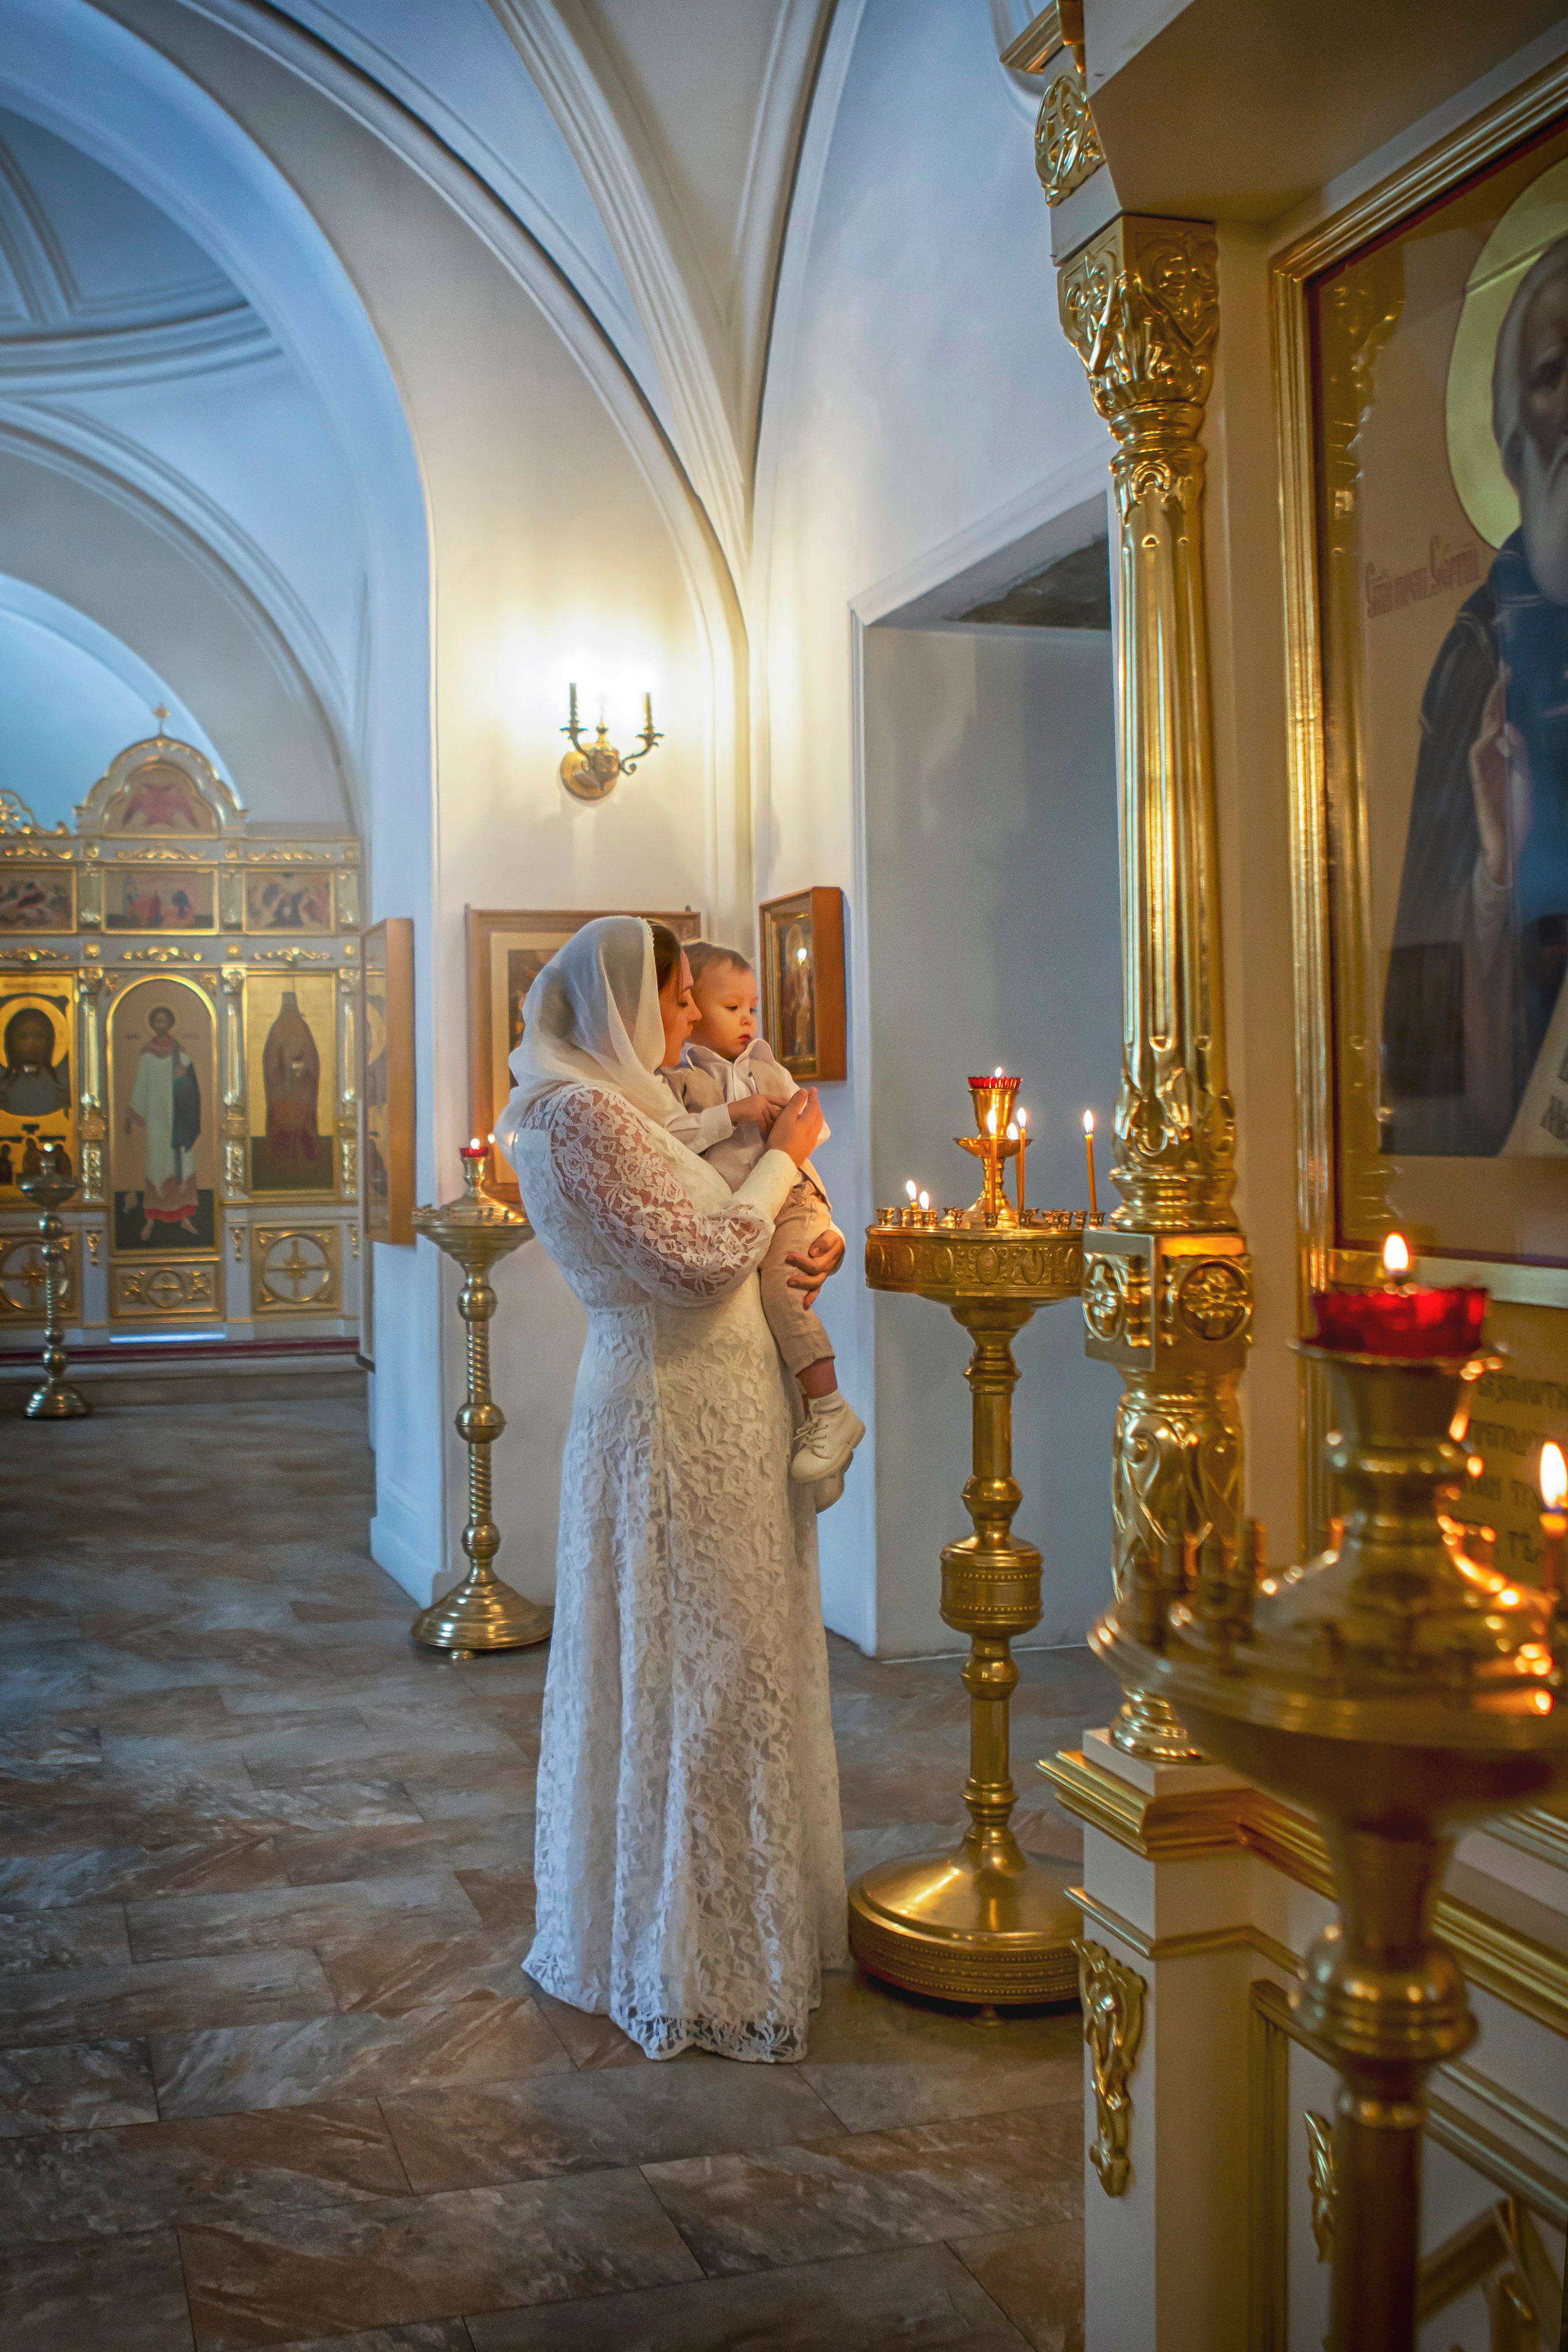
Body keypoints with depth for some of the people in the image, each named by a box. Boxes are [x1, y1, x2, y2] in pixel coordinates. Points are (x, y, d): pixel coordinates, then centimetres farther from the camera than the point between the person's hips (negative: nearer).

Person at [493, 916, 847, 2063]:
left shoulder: (616, 1104, 15)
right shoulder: (580, 1114, -17)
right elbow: (700, 1260, -20)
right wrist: (782, 1160, -8)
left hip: (706, 1410, 10)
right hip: (673, 1419, -10)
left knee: (708, 1663, 16)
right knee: (695, 1672, -2)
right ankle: (692, 1967, 11)